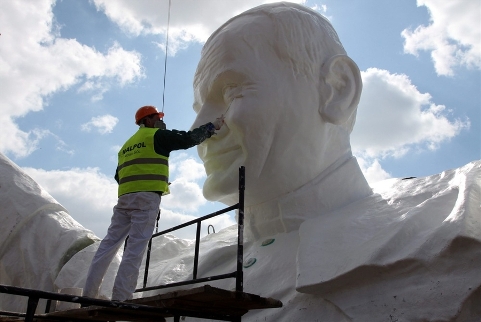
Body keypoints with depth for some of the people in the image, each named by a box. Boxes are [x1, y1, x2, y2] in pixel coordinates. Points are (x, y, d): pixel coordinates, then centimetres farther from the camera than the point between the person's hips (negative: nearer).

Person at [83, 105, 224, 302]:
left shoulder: (127, 145, 26)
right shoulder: (157, 135, 5)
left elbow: (119, 176, 23)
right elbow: (189, 139, 3)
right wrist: (213, 127, 14)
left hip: (124, 197, 7)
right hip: (147, 197, -7)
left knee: (109, 244, 7)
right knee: (135, 248, -9)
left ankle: (89, 293, 6)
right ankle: (120, 298, -13)